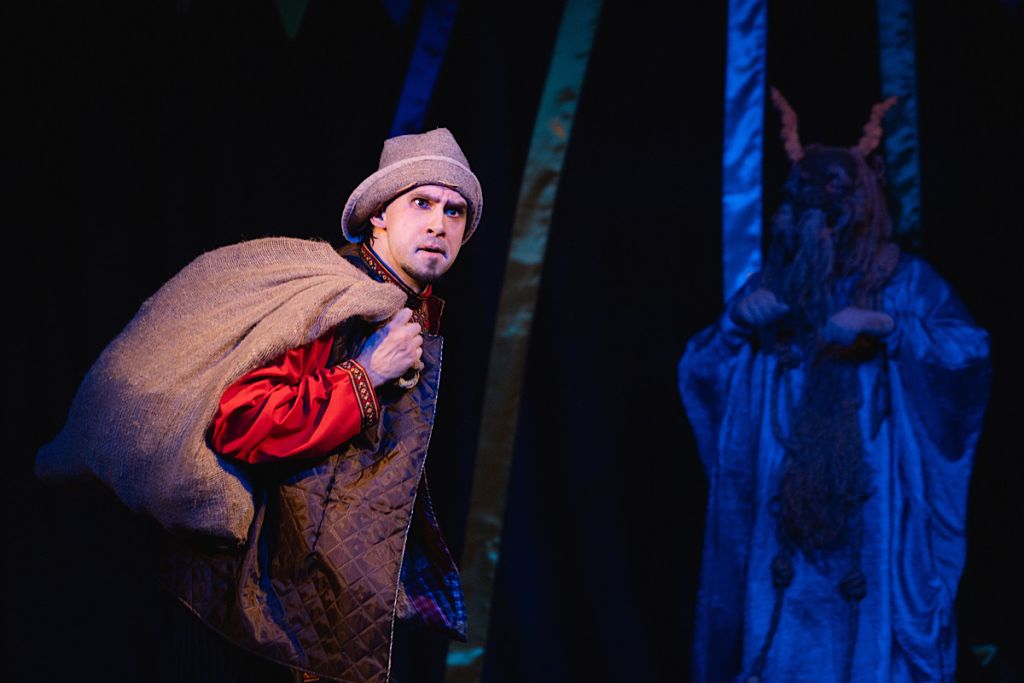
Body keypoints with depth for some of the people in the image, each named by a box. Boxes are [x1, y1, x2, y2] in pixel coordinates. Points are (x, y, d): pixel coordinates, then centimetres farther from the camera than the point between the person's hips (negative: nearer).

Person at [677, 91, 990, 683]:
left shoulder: (904, 280, 2)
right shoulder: (772, 285, 9)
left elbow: (971, 349, -11)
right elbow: (697, 372, 8)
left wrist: (886, 325, -21)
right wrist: (737, 318, -9)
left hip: (874, 503, -2)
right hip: (784, 502, 2)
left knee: (872, 619, -3)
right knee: (784, 629, 2)